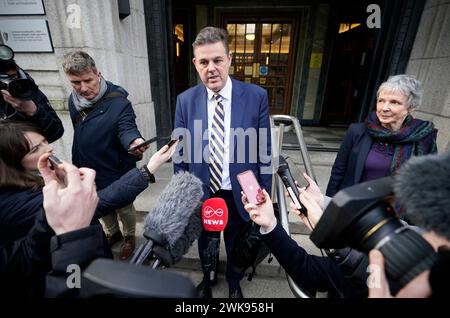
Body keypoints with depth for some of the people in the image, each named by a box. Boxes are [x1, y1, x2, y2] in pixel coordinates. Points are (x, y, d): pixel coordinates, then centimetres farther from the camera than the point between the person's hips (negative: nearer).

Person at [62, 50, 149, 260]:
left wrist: (134, 141, -58)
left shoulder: (118, 102, -21)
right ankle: (113, 233, 52)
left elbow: (126, 128, -34)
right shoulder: (74, 101, -3)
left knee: (124, 207, 16)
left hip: (116, 172, -6)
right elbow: (80, 134, 7)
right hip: (88, 171, 6)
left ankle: (129, 236, 43)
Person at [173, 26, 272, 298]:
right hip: (201, 194, 2)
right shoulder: (185, 100, -7)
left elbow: (264, 152, -7)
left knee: (236, 246, 25)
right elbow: (180, 154, -1)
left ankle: (234, 283, 59)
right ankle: (207, 278, 61)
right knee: (205, 242, 27)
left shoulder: (256, 96, -12)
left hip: (240, 195, -1)